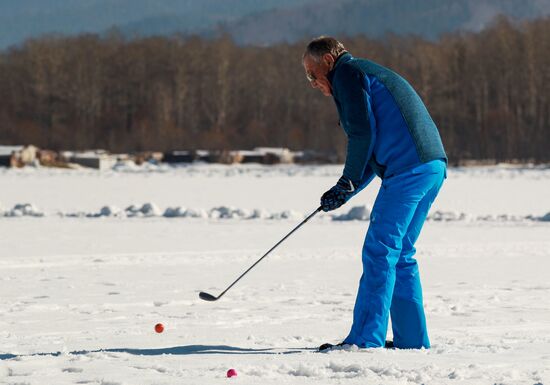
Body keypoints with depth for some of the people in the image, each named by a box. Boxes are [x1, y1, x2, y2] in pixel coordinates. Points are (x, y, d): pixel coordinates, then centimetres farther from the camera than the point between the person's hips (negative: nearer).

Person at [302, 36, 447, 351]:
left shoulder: (347, 72, 1)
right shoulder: (370, 74, 30)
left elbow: (363, 131, -11)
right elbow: (375, 148, 27)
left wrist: (348, 182, -2)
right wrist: (345, 193, 17)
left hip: (408, 168, -10)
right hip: (434, 166, 10)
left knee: (380, 251, -9)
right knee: (400, 254, 15)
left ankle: (366, 339, -11)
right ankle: (412, 339, 16)